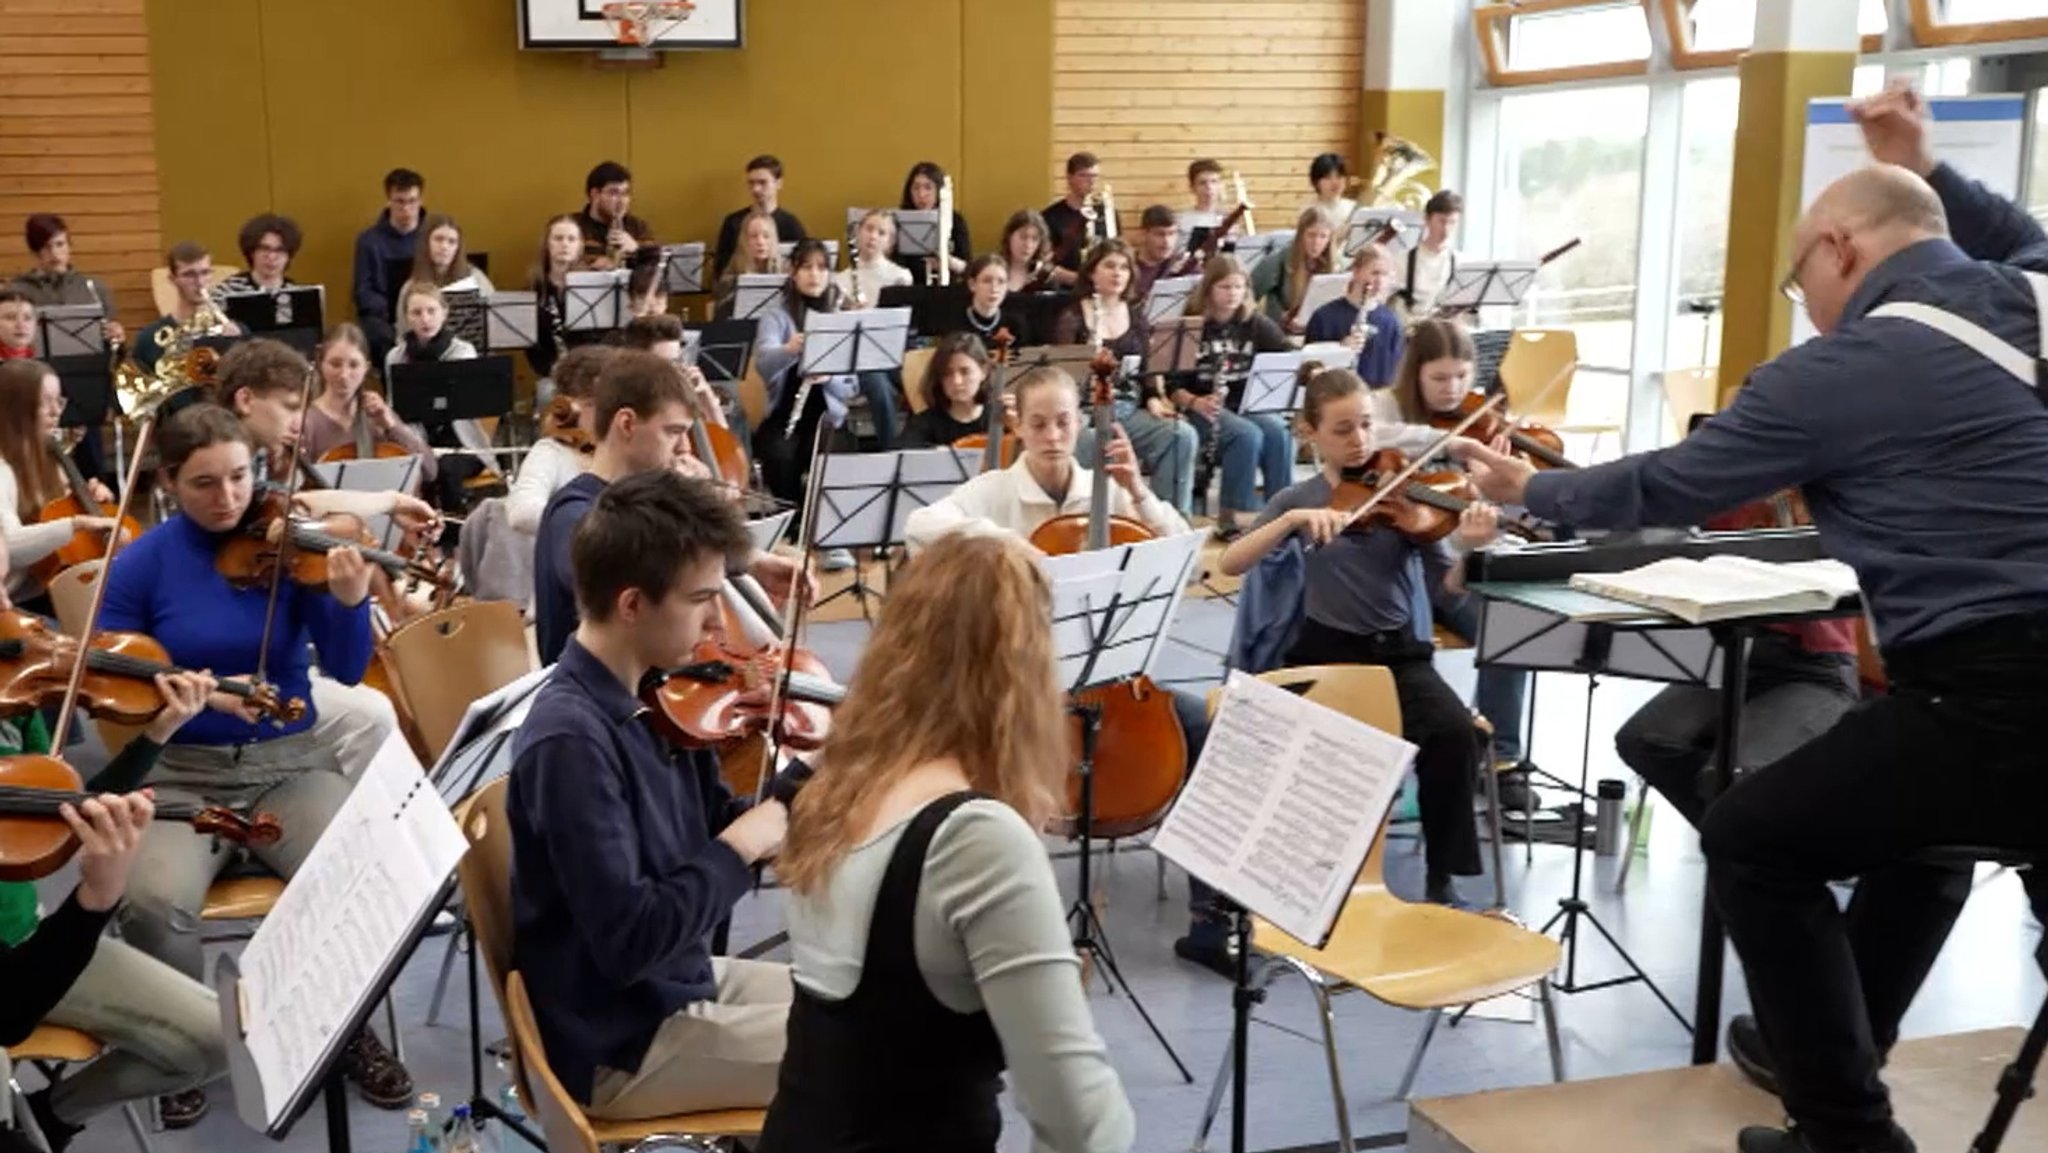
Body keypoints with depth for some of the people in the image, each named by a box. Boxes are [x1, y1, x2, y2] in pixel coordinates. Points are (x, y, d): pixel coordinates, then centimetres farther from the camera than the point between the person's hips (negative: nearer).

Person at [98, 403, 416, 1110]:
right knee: (152, 900, -30)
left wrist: (352, 602, -26)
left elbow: (346, 671, -7)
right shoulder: (141, 565, -4)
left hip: (292, 762, 1)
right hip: (180, 772, 0)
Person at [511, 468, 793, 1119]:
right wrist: (739, 849, -19)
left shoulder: (657, 699, 0)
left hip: (683, 981, 8)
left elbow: (715, 830, 8)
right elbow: (629, 939, -29)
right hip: (622, 1046, -8)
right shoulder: (571, 738, -26)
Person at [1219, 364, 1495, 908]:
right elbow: (1229, 564, -11)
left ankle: (1441, 877, -9)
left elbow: (1451, 586, -5)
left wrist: (1470, 549, -26)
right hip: (1327, 654, 0)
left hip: (1398, 651, 1)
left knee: (1453, 730, -26)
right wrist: (1294, 519, -24)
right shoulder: (1299, 499, 2)